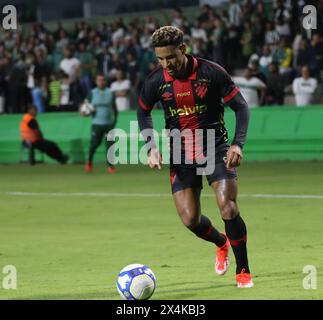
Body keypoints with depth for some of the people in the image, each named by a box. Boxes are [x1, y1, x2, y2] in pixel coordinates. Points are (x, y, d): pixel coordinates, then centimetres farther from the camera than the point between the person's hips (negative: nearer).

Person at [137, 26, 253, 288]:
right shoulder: (156, 81, -6)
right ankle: (221, 243, 32)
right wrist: (152, 147, 0)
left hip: (215, 148, -3)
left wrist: (238, 144, -19)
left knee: (228, 207, -20)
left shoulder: (211, 72, -14)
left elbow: (241, 106, -6)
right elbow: (143, 112, 13)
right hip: (181, 153, 3)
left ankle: (243, 271, -4)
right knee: (190, 220, -4)